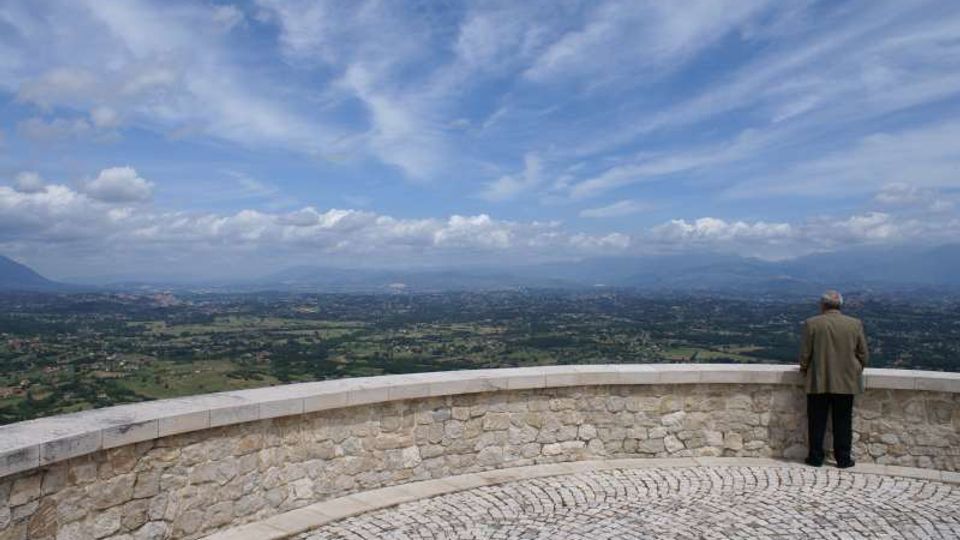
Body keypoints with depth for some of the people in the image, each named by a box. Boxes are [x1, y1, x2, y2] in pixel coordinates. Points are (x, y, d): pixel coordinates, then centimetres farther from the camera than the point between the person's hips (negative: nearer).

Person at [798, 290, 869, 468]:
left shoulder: (812, 323, -8)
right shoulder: (855, 324, -1)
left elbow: (805, 353, -6)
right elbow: (863, 354, 3)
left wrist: (804, 370, 11)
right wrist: (856, 371, 19)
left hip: (818, 382, -2)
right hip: (846, 383, 2)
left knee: (817, 421, 8)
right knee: (843, 422, 11)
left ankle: (815, 457, 14)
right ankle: (843, 459, 15)